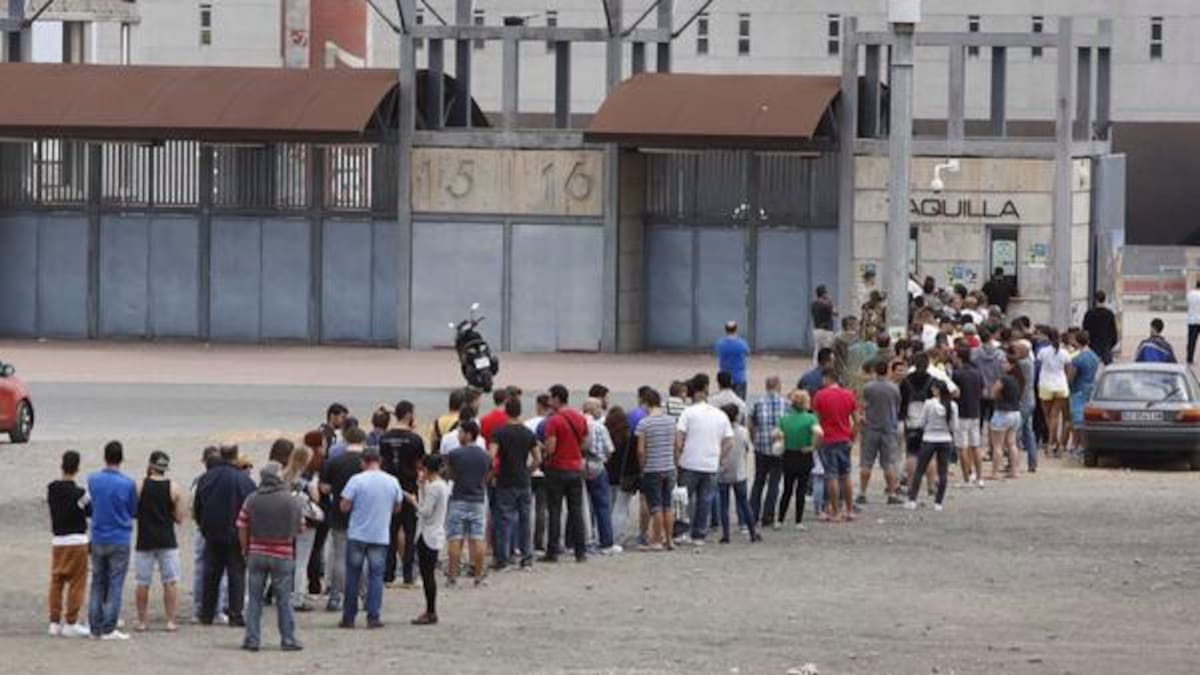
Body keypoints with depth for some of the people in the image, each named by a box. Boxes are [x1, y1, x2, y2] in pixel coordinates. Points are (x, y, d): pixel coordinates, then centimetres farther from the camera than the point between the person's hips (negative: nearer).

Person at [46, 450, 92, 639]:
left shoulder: (51, 489, 0)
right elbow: (92, 512, -6)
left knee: (56, 582, 11)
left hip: (57, 540, 5)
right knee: (76, 583, 1)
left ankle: (55, 622, 13)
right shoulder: (79, 493, -15)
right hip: (77, 541, -5)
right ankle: (71, 623, 1)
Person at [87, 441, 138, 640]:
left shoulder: (93, 480, -2)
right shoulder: (127, 484, -12)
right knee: (115, 584, 0)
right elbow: (134, 511, 1)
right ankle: (108, 629, -3)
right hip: (119, 539, -3)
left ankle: (95, 627, 13)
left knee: (97, 584, 12)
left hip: (98, 539, 3)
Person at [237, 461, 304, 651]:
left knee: (255, 599, 8)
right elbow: (300, 528, 1)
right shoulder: (291, 501, -7)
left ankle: (252, 640, 6)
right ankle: (288, 640, 8)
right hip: (282, 556, -1)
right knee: (283, 600, 6)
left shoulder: (251, 500, -3)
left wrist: (246, 550, 12)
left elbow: (242, 529, -1)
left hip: (257, 554, 1)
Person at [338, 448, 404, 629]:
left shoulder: (356, 480, -10)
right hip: (380, 537, 2)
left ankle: (349, 617, 11)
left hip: (357, 535, -2)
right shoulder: (392, 482, -1)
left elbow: (344, 507, -9)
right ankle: (373, 617, 3)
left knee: (353, 576, 8)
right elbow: (397, 508, 11)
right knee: (376, 576, 7)